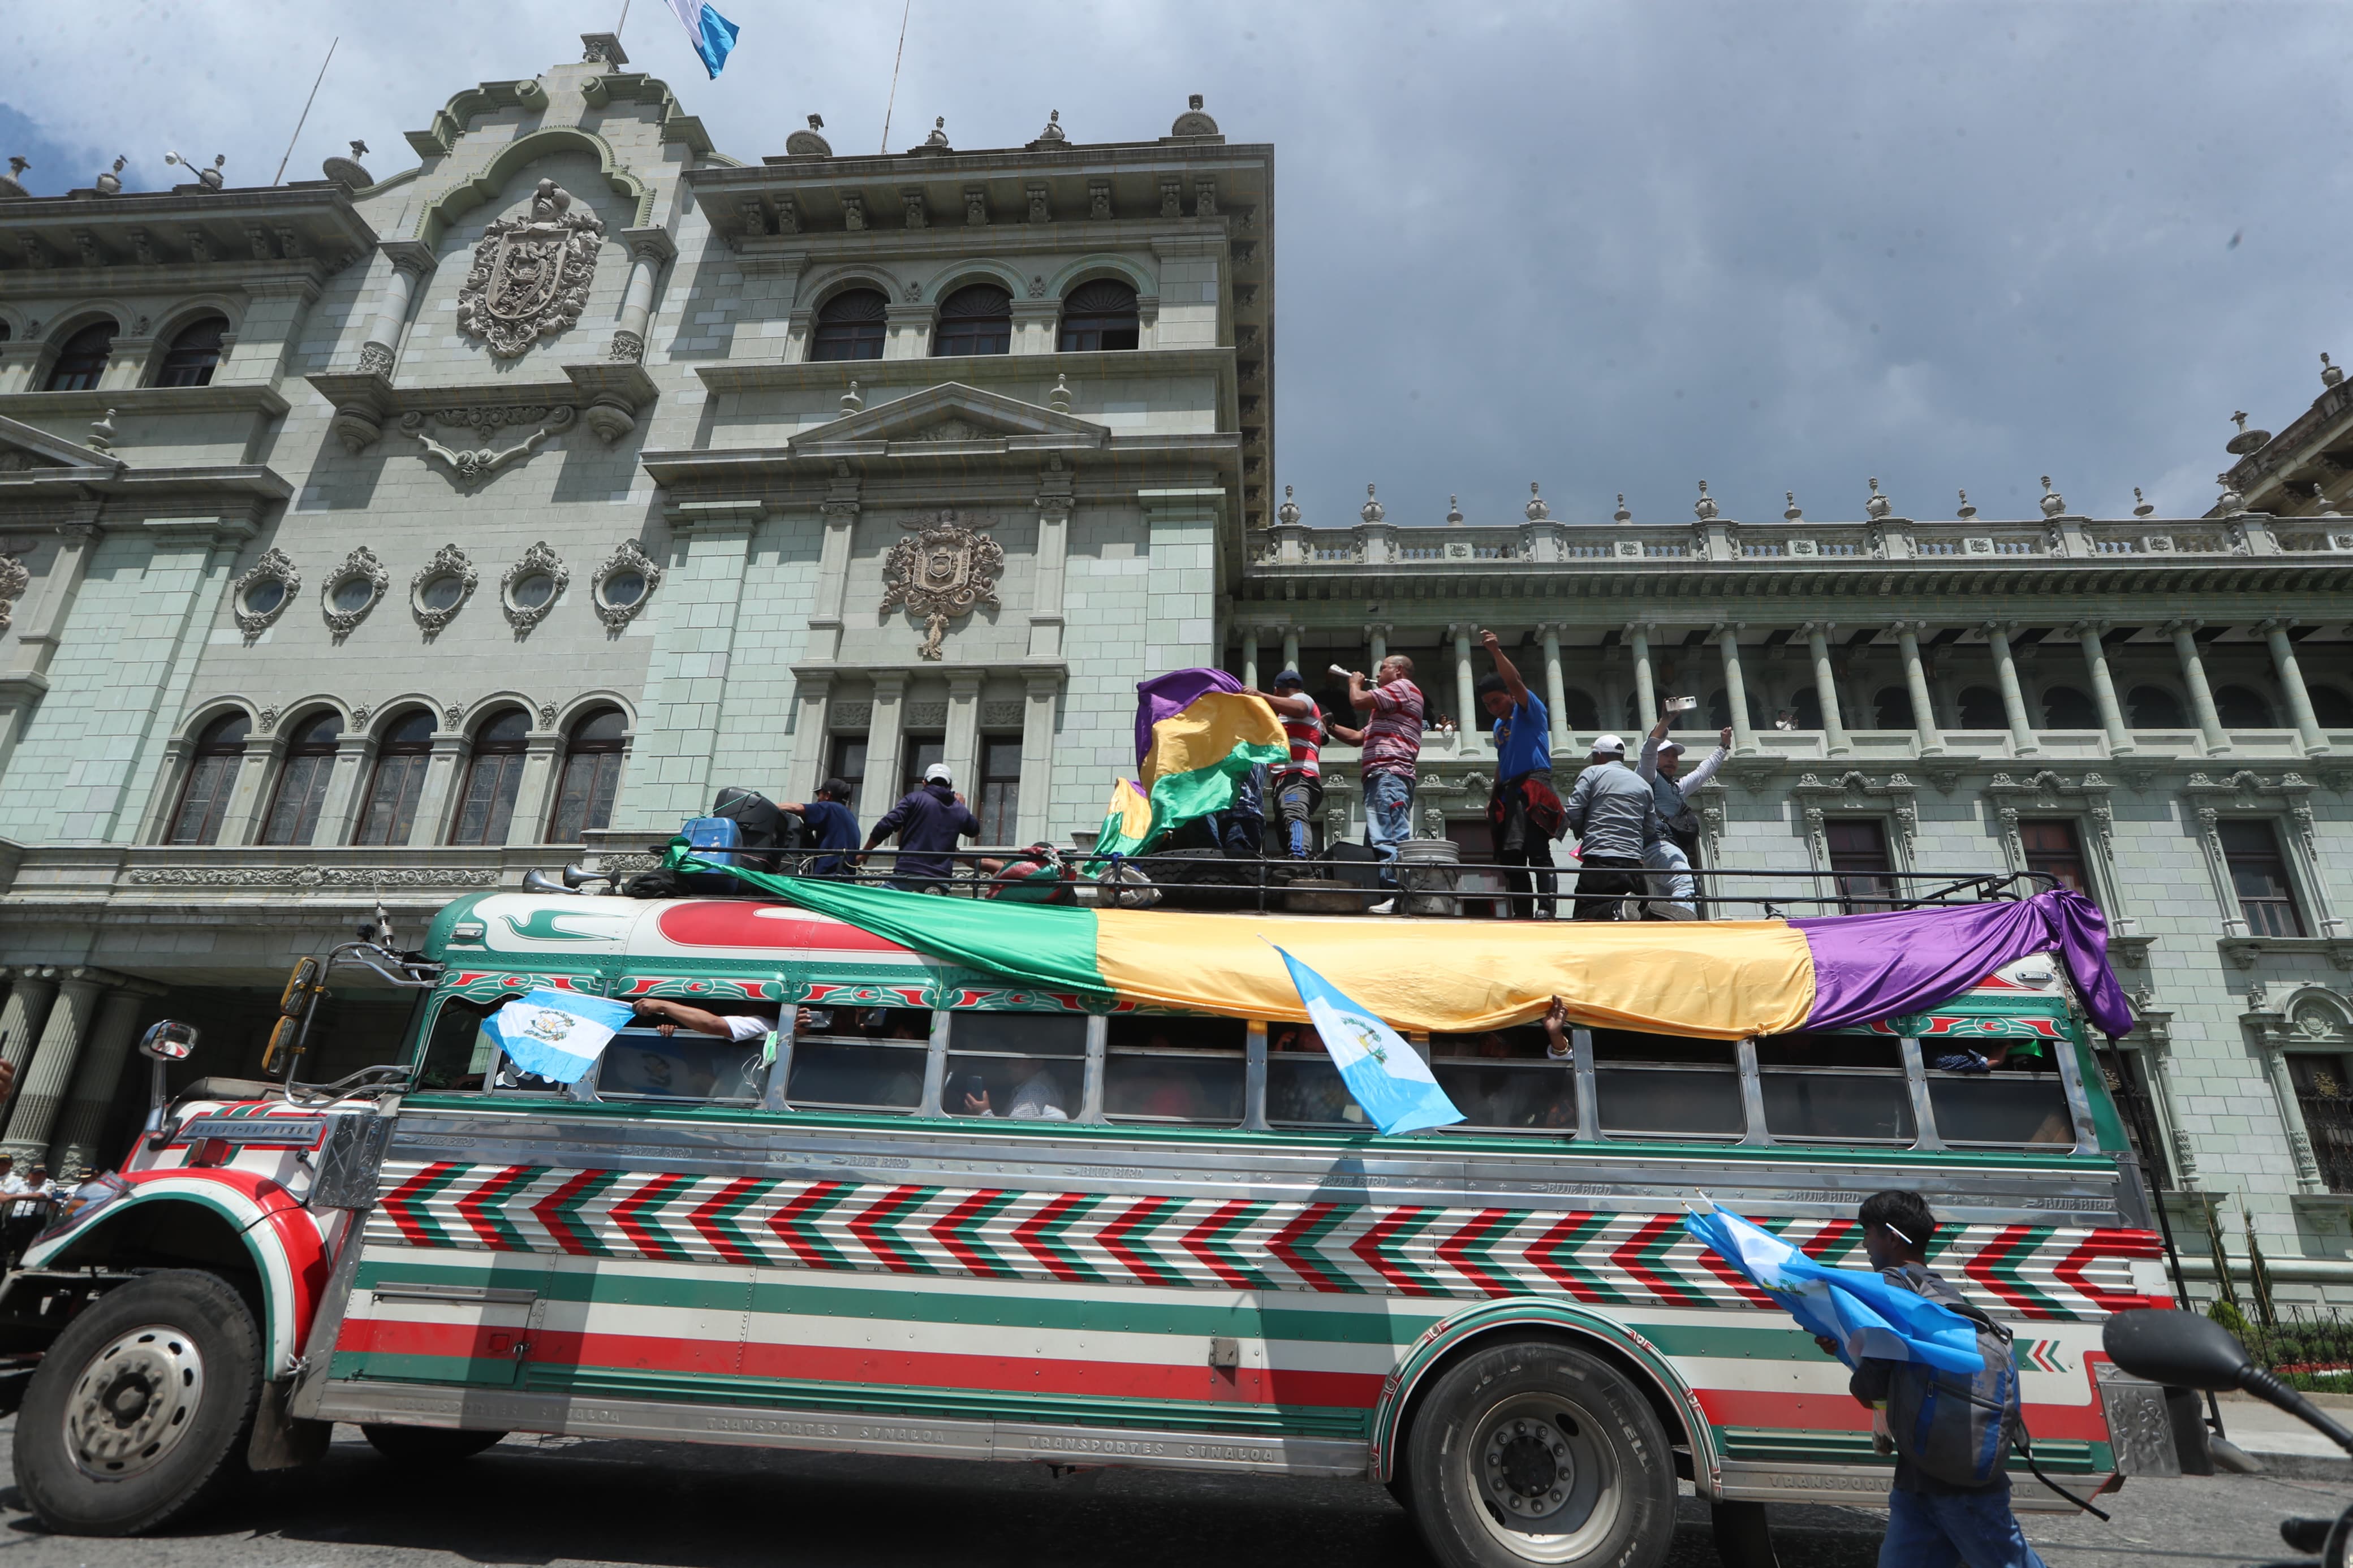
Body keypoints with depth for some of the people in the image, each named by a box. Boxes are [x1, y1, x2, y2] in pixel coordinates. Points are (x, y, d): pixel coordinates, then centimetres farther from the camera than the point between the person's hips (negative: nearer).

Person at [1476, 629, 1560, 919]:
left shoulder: (1530, 711, 3)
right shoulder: (1499, 726, 24)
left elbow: (1514, 682, -16)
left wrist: (1496, 651, -23)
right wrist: (1494, 796, 21)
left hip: (1533, 787, -8)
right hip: (1508, 792, 8)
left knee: (1537, 852, -17)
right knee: (1510, 856, 3)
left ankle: (1545, 909, -22)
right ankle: (1523, 914, 5)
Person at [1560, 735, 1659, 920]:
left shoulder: (1593, 772, 6)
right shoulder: (1644, 785, 21)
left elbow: (1572, 814, -2)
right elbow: (1651, 831, 18)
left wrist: (1584, 835, 17)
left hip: (1599, 863, -4)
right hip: (1633, 865, 4)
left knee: (1584, 917, -1)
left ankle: (1616, 910, -32)